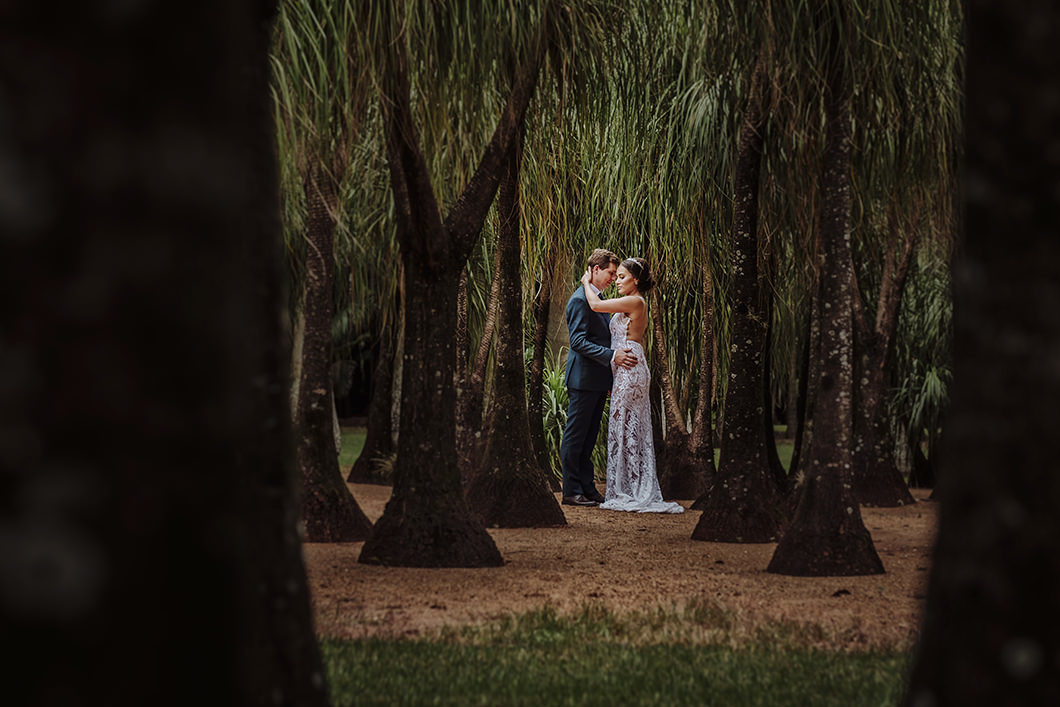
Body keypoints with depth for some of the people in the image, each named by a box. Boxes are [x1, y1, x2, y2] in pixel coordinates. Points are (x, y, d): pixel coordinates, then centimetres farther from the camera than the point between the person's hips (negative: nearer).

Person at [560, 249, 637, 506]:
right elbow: (578, 341, -20)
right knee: (575, 437, -4)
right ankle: (571, 491, -2)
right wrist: (612, 356, -25)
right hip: (583, 379, -9)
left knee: (588, 438, 12)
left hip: (598, 381, 10)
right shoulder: (580, 300, -13)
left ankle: (587, 489, 15)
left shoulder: (597, 299, 17)